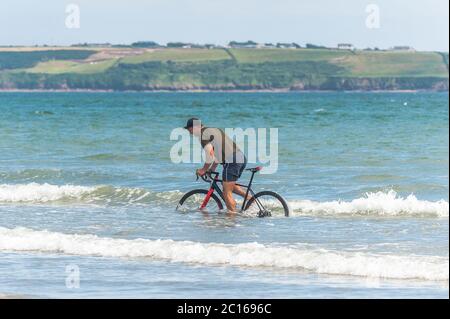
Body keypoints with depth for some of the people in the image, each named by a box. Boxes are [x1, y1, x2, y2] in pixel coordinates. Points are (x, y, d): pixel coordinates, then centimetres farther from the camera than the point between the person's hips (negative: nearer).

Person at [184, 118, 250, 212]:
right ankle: (250, 198, 17)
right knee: (230, 186, 28)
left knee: (227, 193, -3)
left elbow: (210, 156, -10)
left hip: (232, 161, -9)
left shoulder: (203, 135, -4)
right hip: (242, 158, 9)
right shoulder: (213, 130, 25)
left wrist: (204, 170, 4)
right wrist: (212, 169, 28)